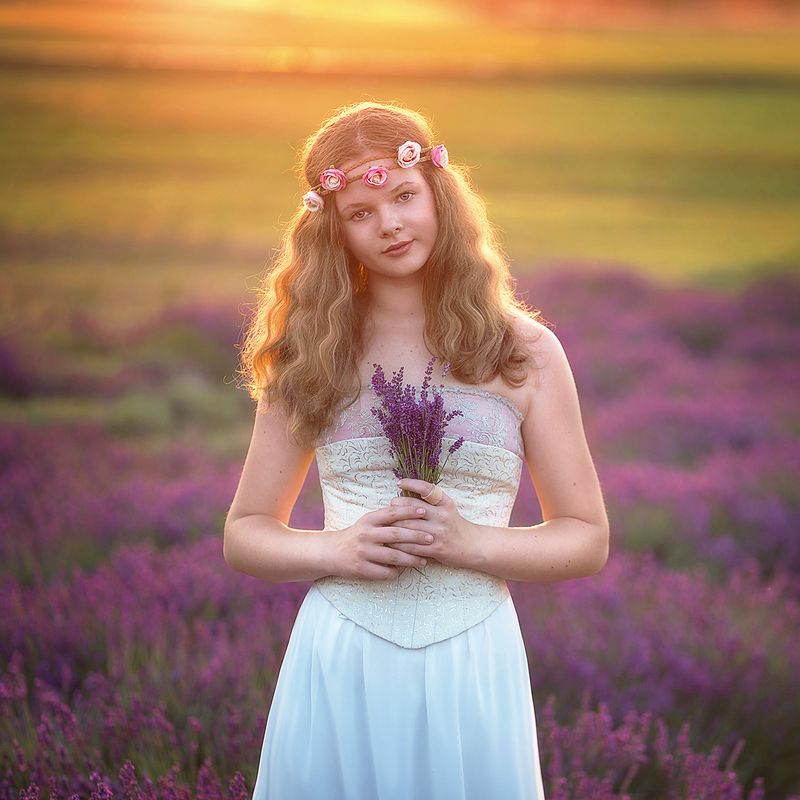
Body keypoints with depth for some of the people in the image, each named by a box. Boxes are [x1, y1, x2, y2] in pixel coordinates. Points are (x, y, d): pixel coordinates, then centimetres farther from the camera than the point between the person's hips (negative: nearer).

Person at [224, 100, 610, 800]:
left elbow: (588, 539, 4)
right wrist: (335, 550, -10)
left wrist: (470, 543, -12)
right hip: (338, 660, 1)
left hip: (470, 664, 0)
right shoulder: (309, 358, 5)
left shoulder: (524, 352, 2)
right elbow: (245, 533, 9)